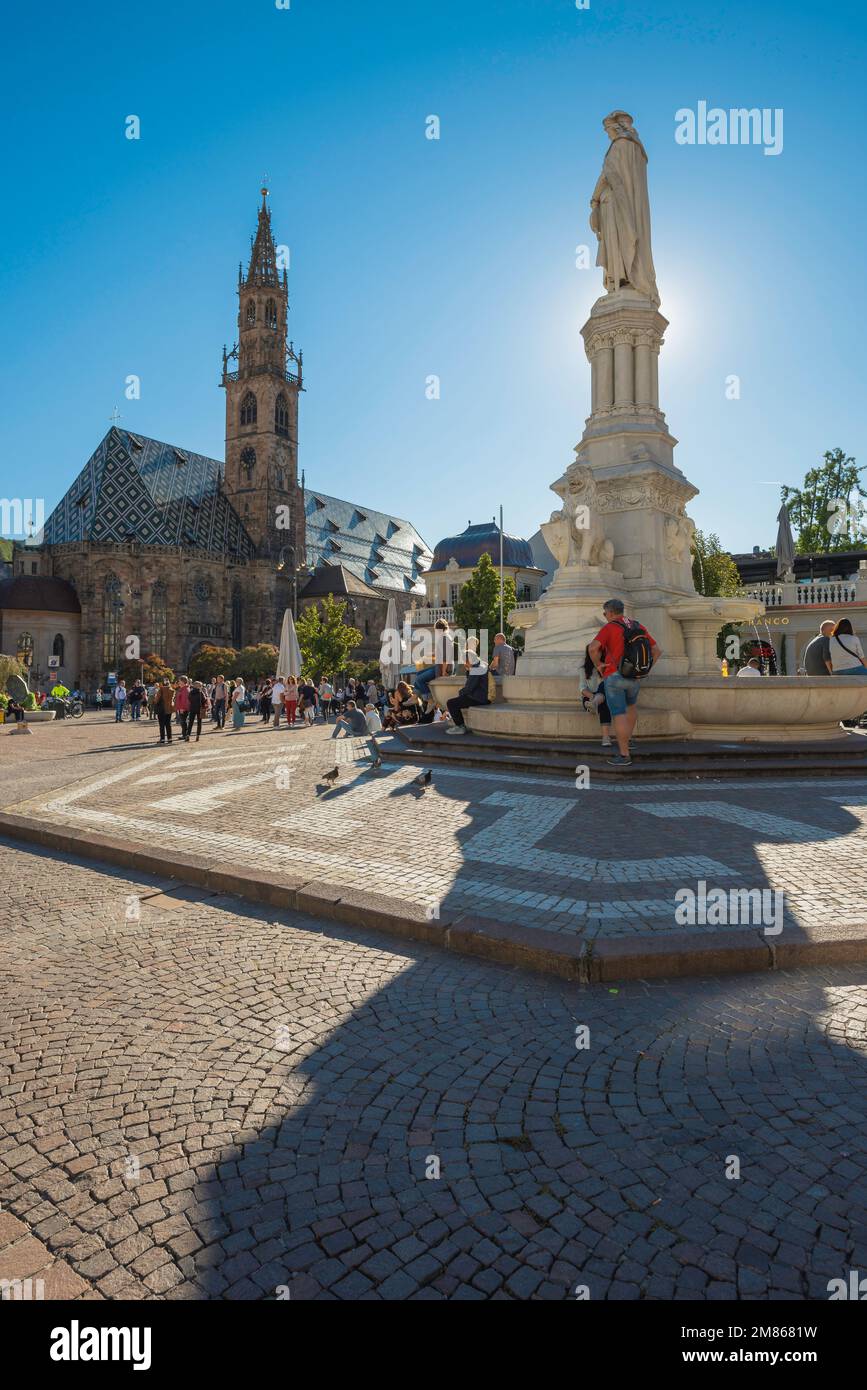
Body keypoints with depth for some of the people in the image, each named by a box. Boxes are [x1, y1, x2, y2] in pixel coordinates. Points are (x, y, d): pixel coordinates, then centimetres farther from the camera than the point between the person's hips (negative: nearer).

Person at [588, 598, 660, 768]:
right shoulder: (638, 627, 11)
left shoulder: (609, 628, -6)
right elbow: (656, 651, 11)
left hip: (614, 677, -5)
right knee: (631, 704, 32)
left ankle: (624, 756, -1)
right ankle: (626, 741, 32)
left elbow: (593, 648, -23)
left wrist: (598, 664, -6)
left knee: (619, 716, -1)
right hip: (634, 678, 5)